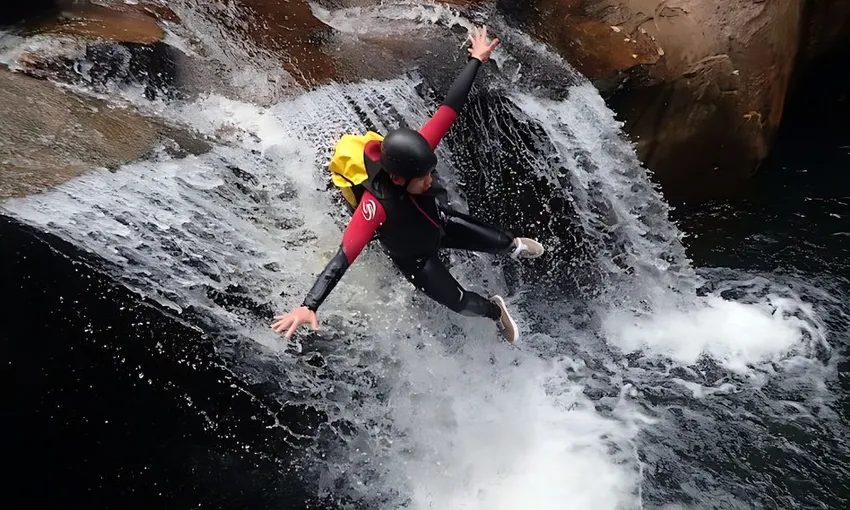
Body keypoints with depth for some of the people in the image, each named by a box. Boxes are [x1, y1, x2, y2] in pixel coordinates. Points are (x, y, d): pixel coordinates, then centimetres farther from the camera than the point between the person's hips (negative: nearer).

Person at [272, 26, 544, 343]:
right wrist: (308, 306, -62)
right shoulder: (376, 205, -47)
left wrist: (476, 60, -17)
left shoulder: (414, 153, -33)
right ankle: (495, 312, 46)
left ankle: (514, 248, 58)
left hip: (441, 223, 5)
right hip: (414, 257, -4)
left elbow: (449, 107, -25)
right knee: (461, 302, 10)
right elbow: (343, 257, -52)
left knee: (501, 242, 17)